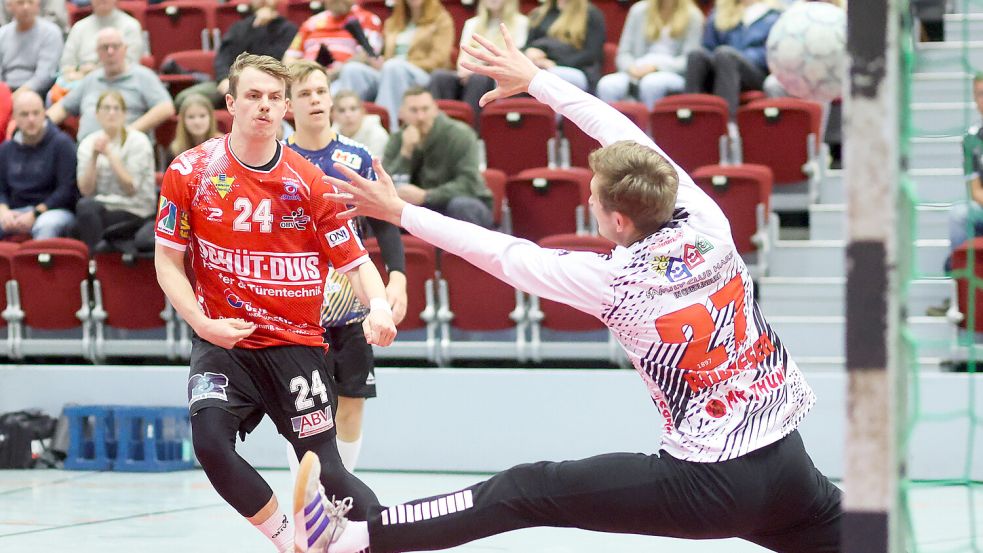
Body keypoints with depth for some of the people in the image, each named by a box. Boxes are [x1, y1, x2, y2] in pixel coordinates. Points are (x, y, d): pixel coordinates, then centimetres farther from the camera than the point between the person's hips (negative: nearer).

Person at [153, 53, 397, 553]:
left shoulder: (309, 182, -4)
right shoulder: (190, 173, -4)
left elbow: (355, 261, -1)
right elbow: (167, 259, 2)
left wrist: (378, 307, -23)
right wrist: (202, 323, -13)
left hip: (295, 343, 0)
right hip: (223, 341, 0)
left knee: (325, 470, -7)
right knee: (210, 442, -24)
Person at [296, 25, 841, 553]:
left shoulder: (613, 281, -12)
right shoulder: (708, 222, -2)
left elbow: (500, 253, -3)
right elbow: (627, 137, 11)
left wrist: (398, 211, 7)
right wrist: (535, 79, 20)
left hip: (706, 485, -4)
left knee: (529, 492, 0)